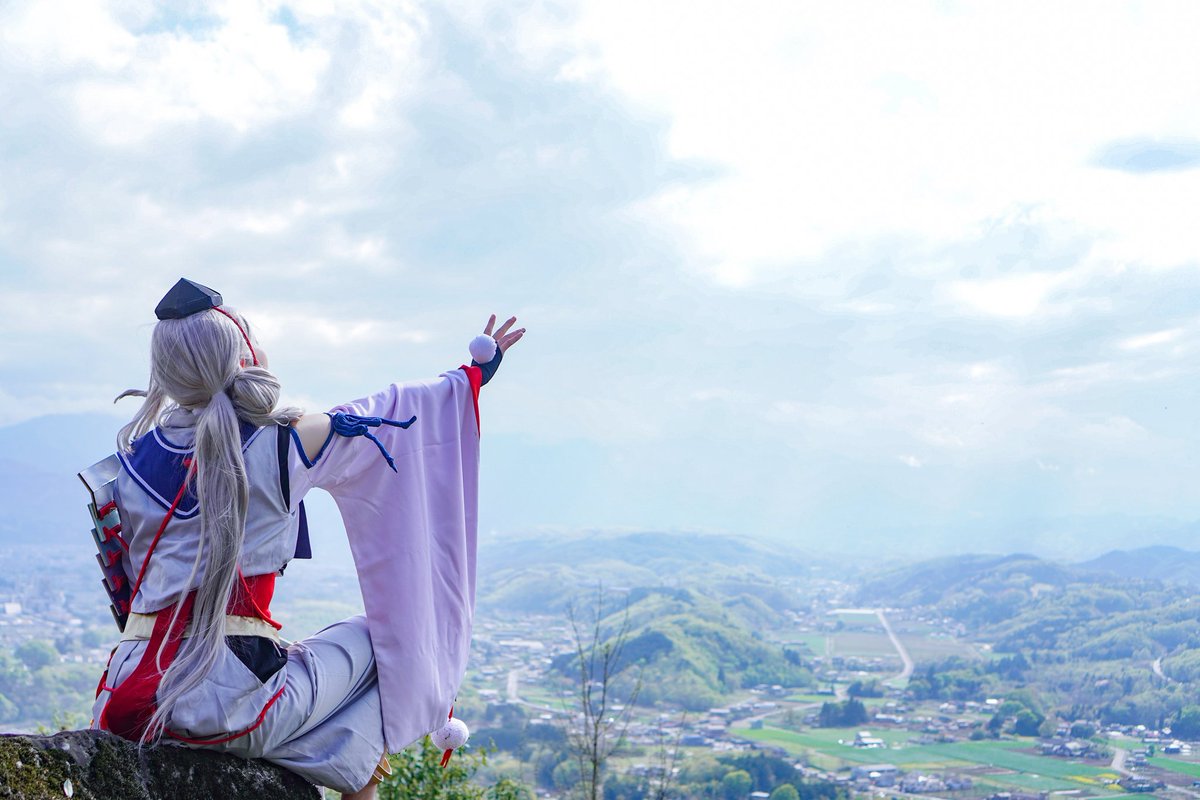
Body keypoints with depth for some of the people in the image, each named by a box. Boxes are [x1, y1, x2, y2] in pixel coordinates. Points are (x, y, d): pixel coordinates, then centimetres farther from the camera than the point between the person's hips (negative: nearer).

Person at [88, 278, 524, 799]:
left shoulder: (134, 458, 6)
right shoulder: (282, 444, -7)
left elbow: (128, 576, 16)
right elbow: (396, 411, 8)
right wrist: (478, 370, 25)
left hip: (129, 694, 6)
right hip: (226, 701, -6)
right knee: (373, 640, 19)